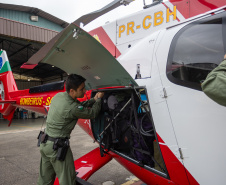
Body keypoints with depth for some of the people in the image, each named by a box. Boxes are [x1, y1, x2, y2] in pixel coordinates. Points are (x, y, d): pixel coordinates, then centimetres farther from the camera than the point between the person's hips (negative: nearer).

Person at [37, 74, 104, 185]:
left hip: (45, 143, 9)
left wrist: (93, 100, 12)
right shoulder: (71, 107, -23)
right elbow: (92, 114, -7)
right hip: (57, 146, -9)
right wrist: (99, 99, 7)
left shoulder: (58, 96, 1)